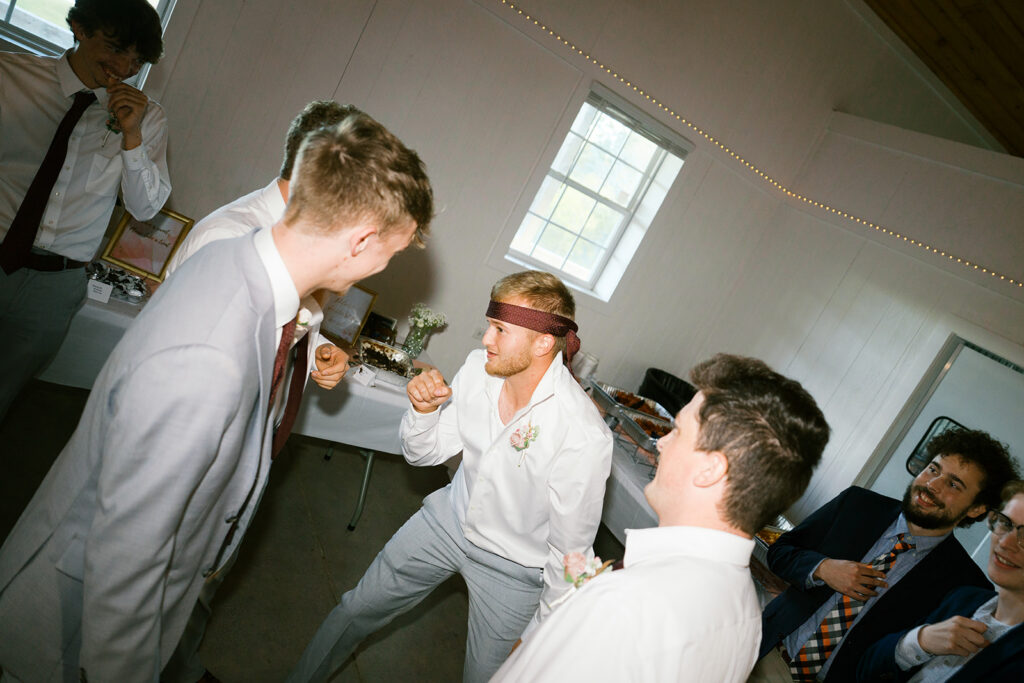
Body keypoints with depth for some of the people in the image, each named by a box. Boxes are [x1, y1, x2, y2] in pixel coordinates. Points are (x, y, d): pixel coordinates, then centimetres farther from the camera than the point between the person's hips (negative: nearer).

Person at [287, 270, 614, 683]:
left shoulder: (584, 435, -32)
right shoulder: (479, 367, -16)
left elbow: (571, 548, -19)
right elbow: (423, 454, -3)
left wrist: (540, 633, -7)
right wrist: (423, 409, -24)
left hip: (511, 568, -4)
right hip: (449, 519, 5)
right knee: (358, 608, 17)